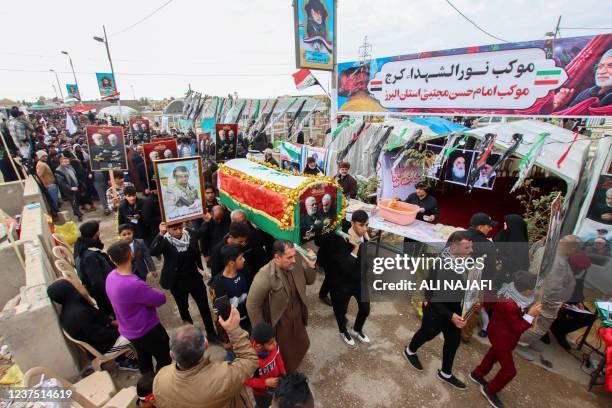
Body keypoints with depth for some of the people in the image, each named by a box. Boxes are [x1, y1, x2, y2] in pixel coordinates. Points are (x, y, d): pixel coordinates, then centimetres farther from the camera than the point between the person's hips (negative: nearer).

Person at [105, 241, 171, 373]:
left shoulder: (111, 276, -10)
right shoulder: (134, 284, -38)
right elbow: (161, 298, -26)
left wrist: (147, 294, -12)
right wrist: (152, 293, -9)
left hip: (128, 330, 8)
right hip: (147, 330, -8)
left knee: (143, 357, 30)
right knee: (165, 359, 15)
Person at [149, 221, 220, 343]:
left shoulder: (191, 235, -7)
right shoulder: (164, 241, -15)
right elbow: (153, 252, -35)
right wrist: (160, 235, -46)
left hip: (194, 278, 2)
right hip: (177, 282, -1)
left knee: (204, 306, 9)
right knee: (183, 308, 19)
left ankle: (211, 333, 26)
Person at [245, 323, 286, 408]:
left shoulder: (273, 346, -28)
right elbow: (245, 380, -26)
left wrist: (283, 373, -3)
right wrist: (265, 382, -30)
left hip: (275, 381, 5)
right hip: (261, 391, -5)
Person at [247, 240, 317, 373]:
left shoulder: (296, 265, -13)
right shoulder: (265, 276, -31)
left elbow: (309, 281, 3)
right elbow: (252, 305, -22)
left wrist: (311, 266, -17)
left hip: (297, 318, 6)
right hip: (279, 324, -6)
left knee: (301, 346, 29)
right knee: (283, 355, 18)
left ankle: (292, 368, 60)